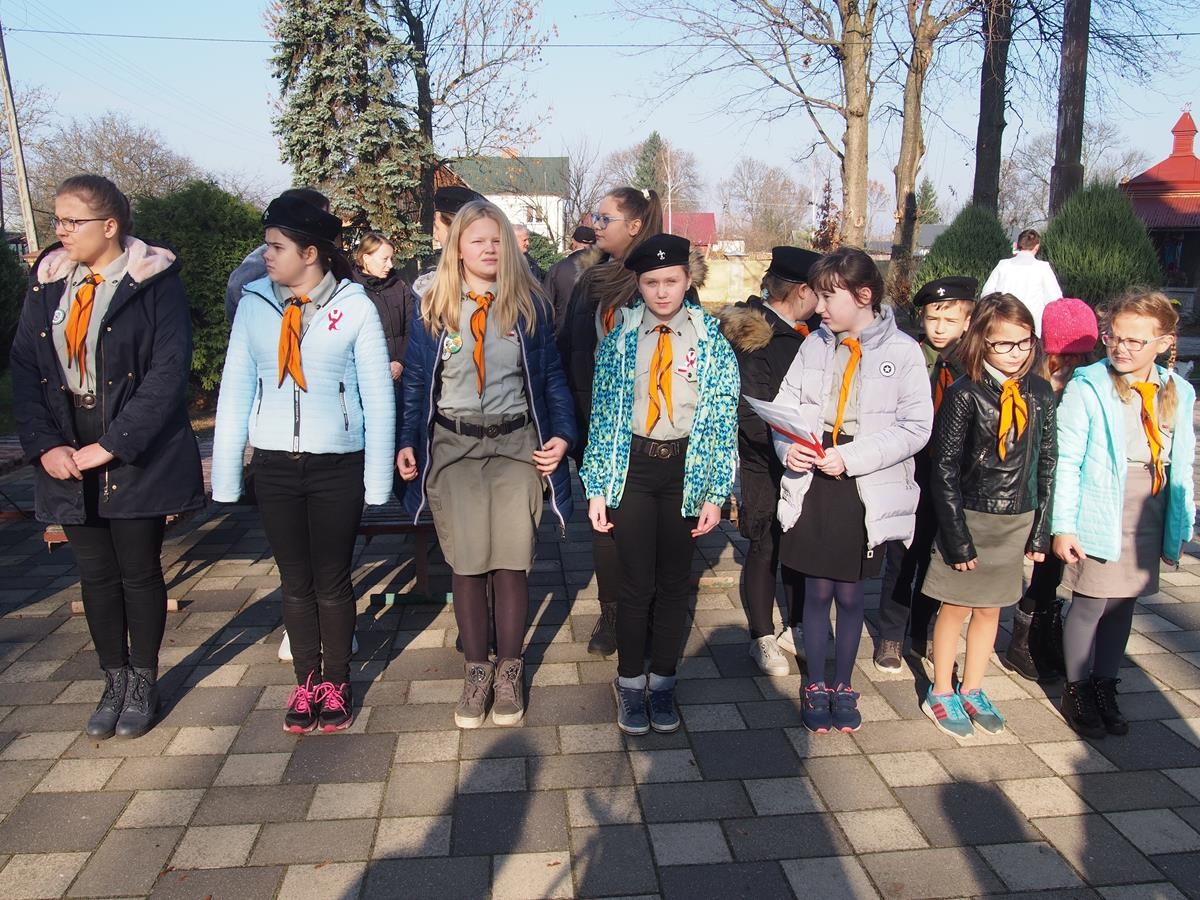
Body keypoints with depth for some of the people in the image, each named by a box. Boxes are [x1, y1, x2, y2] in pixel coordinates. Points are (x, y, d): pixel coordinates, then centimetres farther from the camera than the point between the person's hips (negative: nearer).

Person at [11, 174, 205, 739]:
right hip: (67, 457, 4)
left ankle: (143, 684, 24)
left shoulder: (154, 281, -7)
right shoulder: (46, 282, 8)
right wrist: (44, 445, -8)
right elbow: (24, 368, 5)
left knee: (139, 572, 6)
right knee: (95, 574, 12)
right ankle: (114, 682, 28)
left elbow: (169, 372, -14)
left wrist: (111, 446, -17)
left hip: (139, 456, -4)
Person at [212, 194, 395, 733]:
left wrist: (378, 478, -7)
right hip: (274, 465, 3)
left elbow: (378, 396, -5)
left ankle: (336, 682, 27)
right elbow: (235, 391, 3)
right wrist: (225, 475, 2)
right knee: (295, 581, 12)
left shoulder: (355, 306, -6)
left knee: (332, 581, 8)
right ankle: (305, 682, 29)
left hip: (337, 465, -2)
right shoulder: (254, 303, 1)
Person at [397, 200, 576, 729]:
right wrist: (408, 442, -2)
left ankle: (509, 670, 18)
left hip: (516, 444, 0)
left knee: (512, 562, -1)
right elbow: (417, 380, 7)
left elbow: (552, 376, 7)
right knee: (466, 563, 1)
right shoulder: (432, 307, 4)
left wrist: (562, 435, -4)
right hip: (452, 447, 0)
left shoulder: (529, 304, 4)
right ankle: (476, 669, 19)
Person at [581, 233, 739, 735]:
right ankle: (630, 684, 22)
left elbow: (723, 420, -1)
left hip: (687, 469, 1)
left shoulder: (712, 341, -1)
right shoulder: (620, 338, 0)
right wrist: (597, 488, -3)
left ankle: (662, 684, 27)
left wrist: (716, 493, -5)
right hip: (632, 467, 0)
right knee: (637, 584, 3)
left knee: (675, 582, 10)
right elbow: (602, 414, 0)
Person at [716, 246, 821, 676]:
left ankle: (795, 629, 32)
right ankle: (762, 639, 24)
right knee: (765, 551, 7)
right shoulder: (754, 337, -14)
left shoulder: (810, 330, 6)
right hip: (765, 466, -6)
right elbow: (751, 416, -18)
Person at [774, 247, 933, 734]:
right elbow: (786, 405, 5)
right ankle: (815, 685, 29)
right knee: (817, 590, 10)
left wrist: (850, 457, -20)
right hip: (811, 485, 2)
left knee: (850, 594, 11)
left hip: (866, 491, -2)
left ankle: (843, 686, 32)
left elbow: (915, 427, -12)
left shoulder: (902, 351, -8)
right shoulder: (815, 344, 2)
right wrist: (788, 447, -15)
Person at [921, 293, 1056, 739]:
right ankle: (941, 695, 26)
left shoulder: (1040, 394, 0)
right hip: (971, 517, -4)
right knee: (956, 608, 9)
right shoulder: (964, 394, -14)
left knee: (990, 609, 16)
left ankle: (972, 692, 32)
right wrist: (957, 536, -14)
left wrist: (1041, 529, 2)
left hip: (1017, 521, 4)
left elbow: (1046, 465, 5)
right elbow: (944, 470, -13)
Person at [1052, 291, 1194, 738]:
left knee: (1122, 605, 13)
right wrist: (1063, 525, -14)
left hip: (1148, 523, 5)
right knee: (1091, 604, 2)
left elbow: (1181, 466, 12)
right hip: (1099, 517, -5)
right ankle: (1076, 691, 21)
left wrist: (1181, 525, 12)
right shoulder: (1088, 385, -12)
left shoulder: (1178, 392, 5)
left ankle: (1104, 688, 30)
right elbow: (1067, 461, -12)